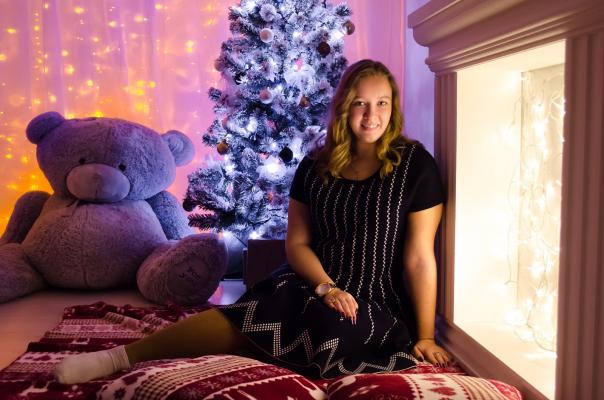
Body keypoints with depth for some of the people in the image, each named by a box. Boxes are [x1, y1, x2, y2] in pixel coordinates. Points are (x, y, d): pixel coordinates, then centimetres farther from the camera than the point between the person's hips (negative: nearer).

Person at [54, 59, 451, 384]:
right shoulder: (316, 166, 4)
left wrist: (424, 336, -8)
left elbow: (419, 258, -8)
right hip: (318, 286, 3)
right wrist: (326, 287, -15)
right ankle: (121, 356, -24)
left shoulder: (415, 165, -8)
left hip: (379, 305, -3)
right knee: (246, 315, -27)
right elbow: (297, 243, 3)